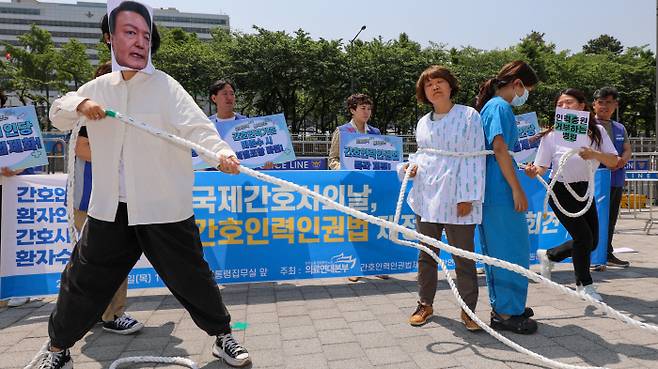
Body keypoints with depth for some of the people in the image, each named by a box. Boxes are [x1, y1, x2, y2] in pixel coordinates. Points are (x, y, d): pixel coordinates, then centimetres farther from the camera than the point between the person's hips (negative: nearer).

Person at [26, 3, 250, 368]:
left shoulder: (165, 86, -7)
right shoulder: (100, 87, 9)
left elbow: (197, 126, -20)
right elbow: (58, 114, 17)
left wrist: (221, 152, -41)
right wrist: (80, 105, -7)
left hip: (164, 210, -4)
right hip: (110, 209, 5)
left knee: (191, 279, 4)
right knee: (83, 280, 15)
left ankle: (224, 336, 26)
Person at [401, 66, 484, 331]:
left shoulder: (468, 115, -1)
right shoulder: (422, 123, 14)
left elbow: (475, 157, -6)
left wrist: (467, 197, -13)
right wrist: (413, 165, 1)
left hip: (456, 199, -5)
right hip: (426, 196, 5)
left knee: (464, 257, 1)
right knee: (426, 254, 12)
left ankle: (468, 310, 17)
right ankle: (425, 304, 26)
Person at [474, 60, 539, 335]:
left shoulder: (489, 106, 19)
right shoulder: (501, 106, -11)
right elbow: (499, 148, -20)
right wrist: (517, 189, -19)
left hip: (490, 192, 10)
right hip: (502, 191, -10)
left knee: (496, 250, 16)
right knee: (513, 251, -1)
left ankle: (502, 305, 28)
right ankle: (506, 313, 8)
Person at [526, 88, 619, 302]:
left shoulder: (596, 131, -4)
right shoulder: (551, 136, -12)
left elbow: (613, 162, -9)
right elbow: (541, 167, -12)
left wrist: (595, 154, -29)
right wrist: (533, 171, -35)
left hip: (584, 190, 5)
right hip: (561, 191, -5)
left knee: (592, 242, 9)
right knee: (583, 236, -10)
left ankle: (548, 255, 33)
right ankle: (584, 284, 14)